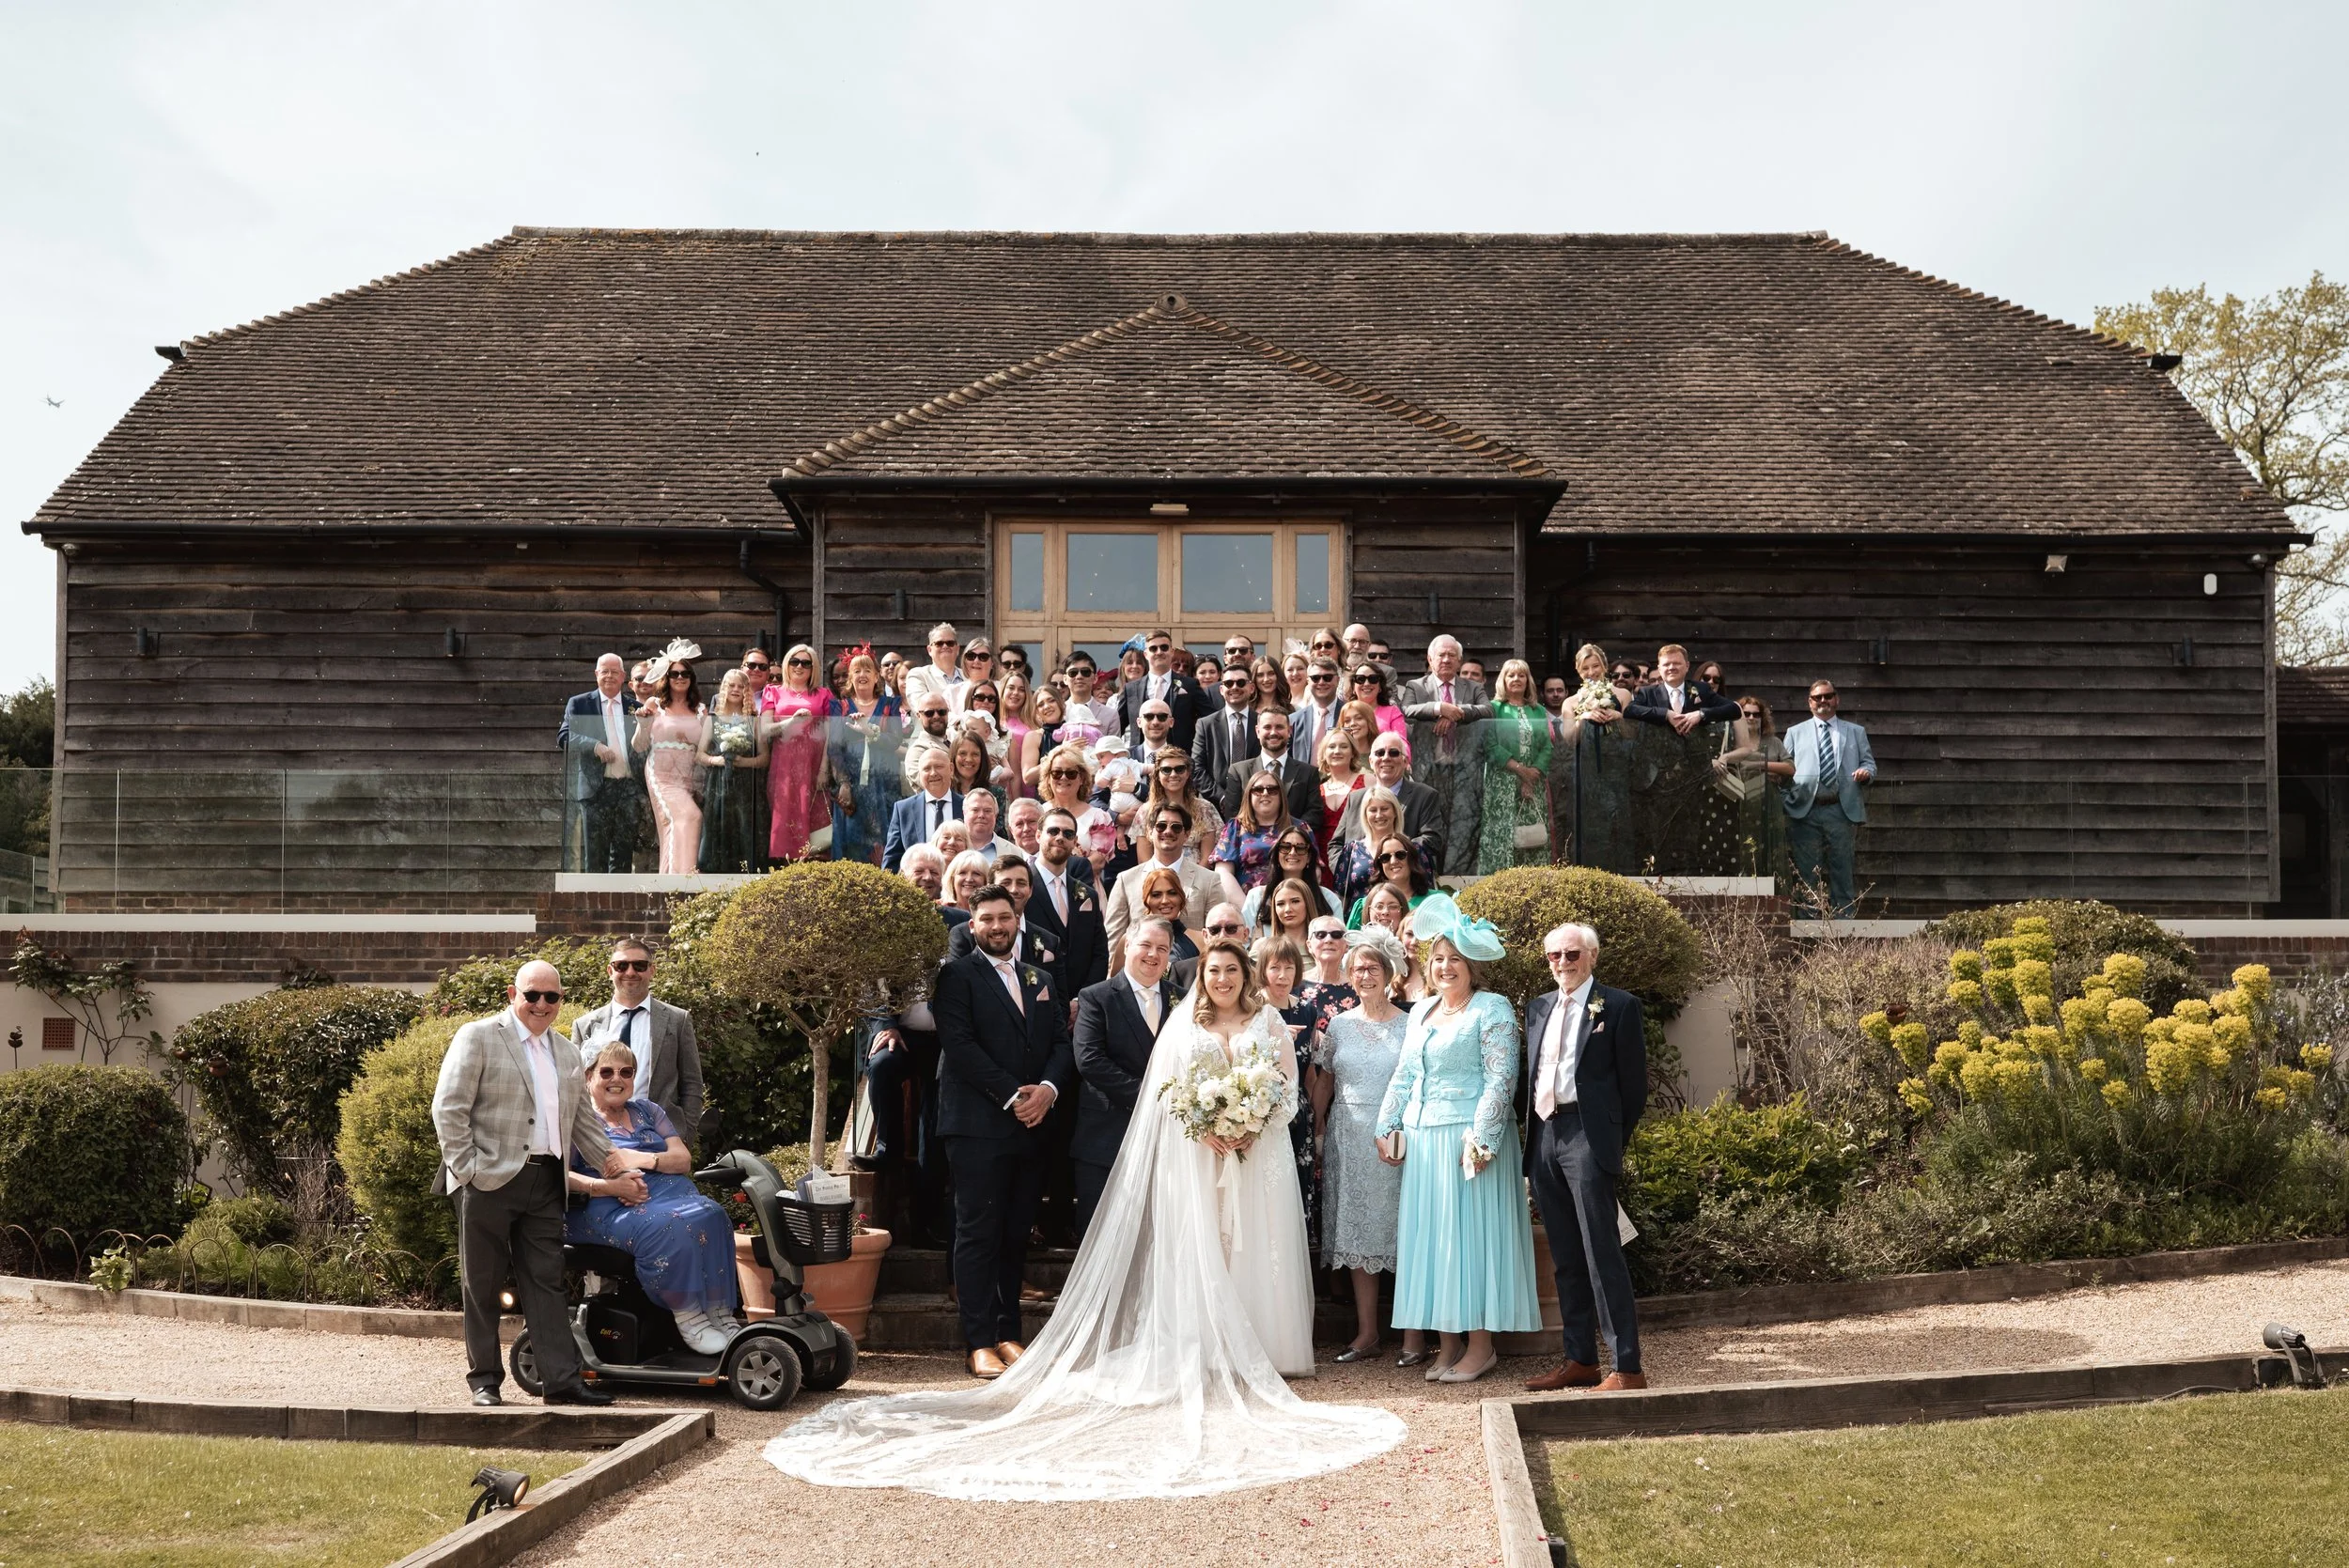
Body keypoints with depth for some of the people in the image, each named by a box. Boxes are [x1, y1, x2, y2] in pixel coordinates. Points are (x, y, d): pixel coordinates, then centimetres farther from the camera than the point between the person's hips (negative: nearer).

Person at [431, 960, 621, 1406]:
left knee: (546, 1282, 3)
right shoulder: (479, 1037, -2)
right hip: (491, 1181, -5)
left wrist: (611, 1160, 17)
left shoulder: (565, 1052, 19)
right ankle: (485, 1380, 13)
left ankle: (562, 1378, 2)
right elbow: (448, 1109, -7)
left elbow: (582, 1118, 26)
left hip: (545, 1184, 5)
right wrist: (467, 1168, -12)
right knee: (482, 1285, 4)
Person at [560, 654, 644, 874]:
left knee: (624, 851, 4)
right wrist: (595, 745, -19)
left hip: (629, 787, 2)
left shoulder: (635, 708, 13)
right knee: (595, 854, 1)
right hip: (595, 788, -2)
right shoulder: (579, 704, 7)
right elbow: (564, 736, -5)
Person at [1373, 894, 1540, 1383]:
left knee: (1470, 1232, -4)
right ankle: (1449, 1343, 13)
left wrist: (1481, 1138, -20)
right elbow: (1403, 1077, 20)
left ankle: (1480, 1345, 3)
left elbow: (1501, 1080, -13)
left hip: (1468, 1138, -7)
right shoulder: (1421, 1011, 16)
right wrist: (1387, 1129, 14)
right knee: (1431, 1236, 7)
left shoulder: (1492, 1009, -6)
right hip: (1422, 1140, 7)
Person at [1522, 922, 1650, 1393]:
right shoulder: (1538, 1008, 17)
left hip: (1588, 1137, -6)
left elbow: (1633, 1084, 0)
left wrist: (1611, 1141, 2)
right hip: (1543, 1137, 6)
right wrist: (1534, 1137, 12)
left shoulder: (1618, 1006, -1)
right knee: (1565, 1259, 11)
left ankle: (1627, 1368, -7)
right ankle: (1580, 1361, 19)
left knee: (1602, 1254, -10)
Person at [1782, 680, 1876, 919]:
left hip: (1842, 811, 0)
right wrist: (1786, 805, -2)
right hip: (1805, 811, 0)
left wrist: (1866, 772, -9)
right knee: (1807, 875, 1)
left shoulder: (1856, 732, 17)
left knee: (1842, 871, 2)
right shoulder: (1795, 733, 15)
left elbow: (1869, 763, 15)